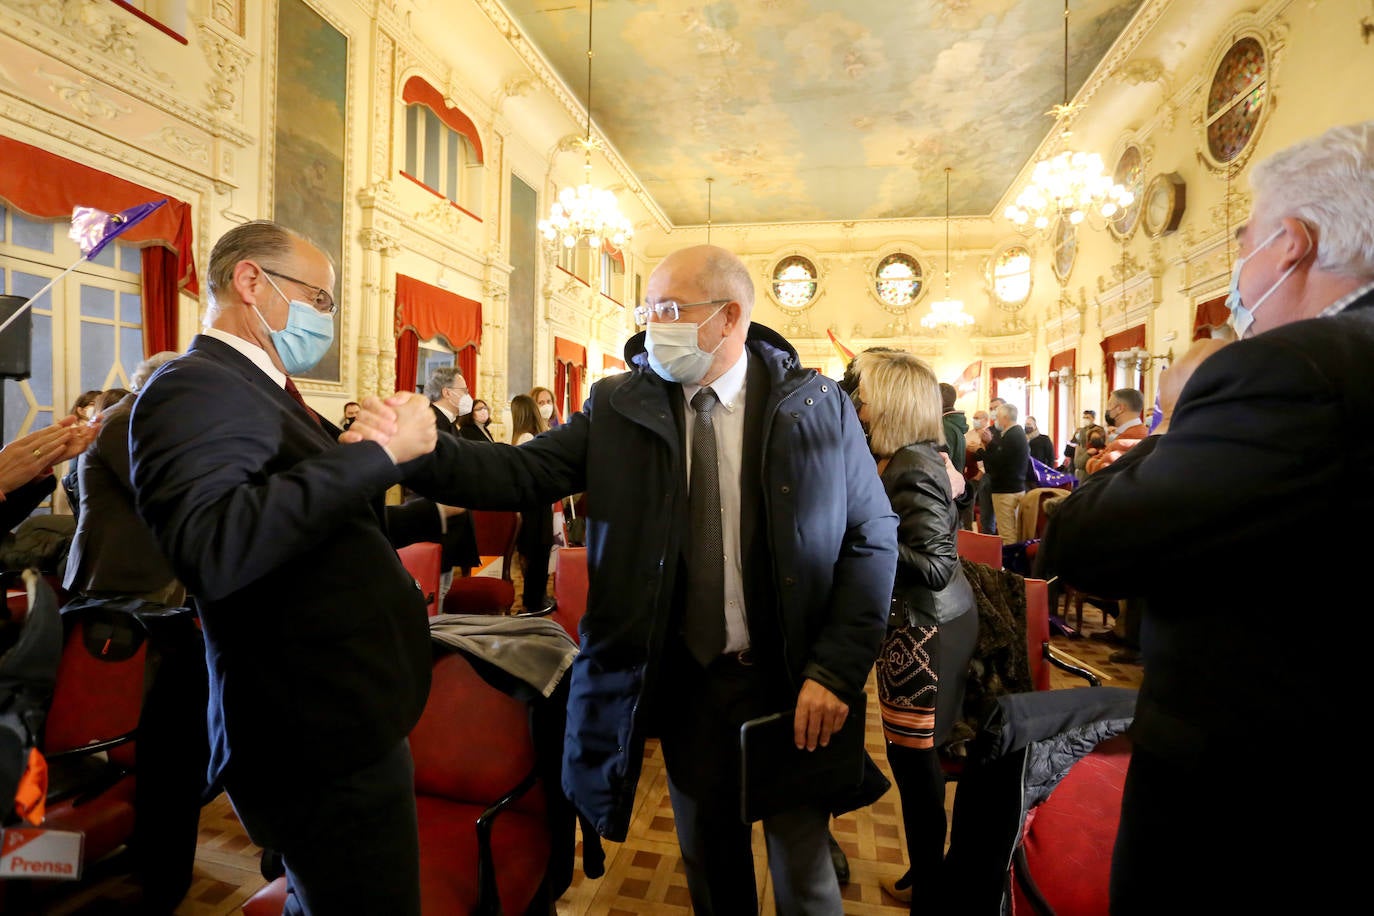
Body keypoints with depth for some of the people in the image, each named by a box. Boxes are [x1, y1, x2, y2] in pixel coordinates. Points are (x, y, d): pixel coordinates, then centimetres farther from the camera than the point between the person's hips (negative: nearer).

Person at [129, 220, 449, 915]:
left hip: (348, 721, 10)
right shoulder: (196, 387, -16)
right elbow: (212, 550, -35)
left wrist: (429, 514, 18)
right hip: (325, 742, -10)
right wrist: (377, 451, -30)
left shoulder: (259, 391, 15)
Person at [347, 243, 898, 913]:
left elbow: (873, 538, -5)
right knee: (709, 861, 23)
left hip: (792, 681, -1)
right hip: (683, 681, 2)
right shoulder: (618, 406, -2)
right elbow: (524, 472, -10)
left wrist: (836, 669, -11)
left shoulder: (820, 406, -7)